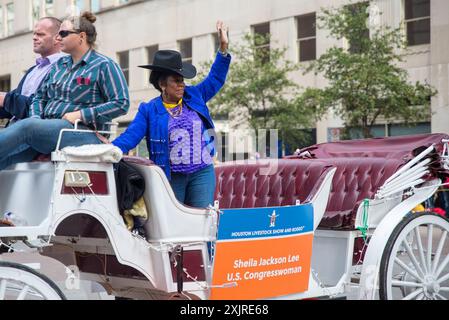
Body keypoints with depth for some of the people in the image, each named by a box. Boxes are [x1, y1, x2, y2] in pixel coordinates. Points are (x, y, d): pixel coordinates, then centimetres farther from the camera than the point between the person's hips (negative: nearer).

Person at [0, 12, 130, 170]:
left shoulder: (104, 65, 1)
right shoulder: (59, 65, 24)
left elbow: (121, 103, -8)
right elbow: (40, 97, 26)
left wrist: (80, 114, -13)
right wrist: (36, 118, 3)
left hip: (83, 134, -6)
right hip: (47, 130, 6)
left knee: (25, 127, -31)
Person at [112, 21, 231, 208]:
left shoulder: (195, 96, 8)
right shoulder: (149, 110, -1)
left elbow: (215, 78, 17)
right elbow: (131, 136, -9)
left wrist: (223, 48, 9)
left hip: (202, 173, 2)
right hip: (171, 177, -2)